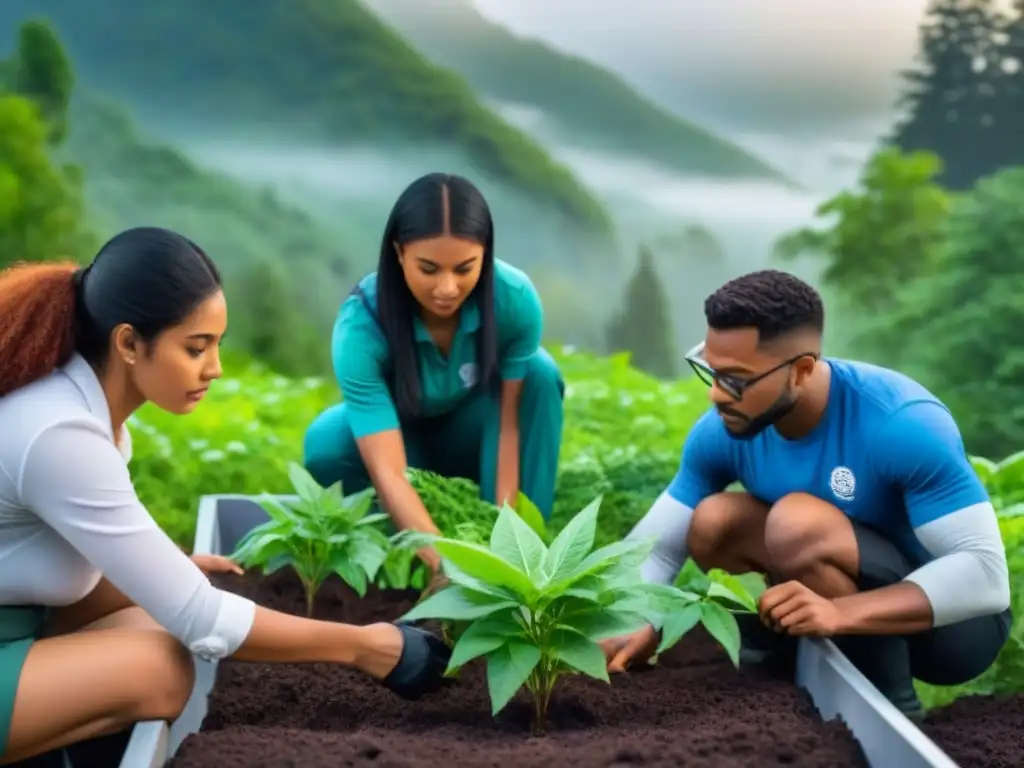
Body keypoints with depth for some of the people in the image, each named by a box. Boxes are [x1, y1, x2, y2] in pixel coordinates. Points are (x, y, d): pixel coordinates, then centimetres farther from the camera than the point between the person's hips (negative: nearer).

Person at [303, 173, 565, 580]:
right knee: (327, 444, -33)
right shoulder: (361, 324, -35)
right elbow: (387, 471, -40)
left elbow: (510, 419, -24)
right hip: (395, 435, -1)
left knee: (538, 374, -29)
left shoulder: (515, 298, -30)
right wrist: (446, 563, -52)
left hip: (473, 435, 1)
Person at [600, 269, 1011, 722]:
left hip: (955, 620, -5)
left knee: (796, 522, -30)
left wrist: (841, 612, -42)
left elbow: (987, 573, -31)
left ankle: (891, 708, -14)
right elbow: (658, 544, -7)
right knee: (712, 522, -14)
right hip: (843, 593, 5)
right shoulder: (723, 431, -13)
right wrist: (637, 624, -27)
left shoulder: (903, 425, -29)